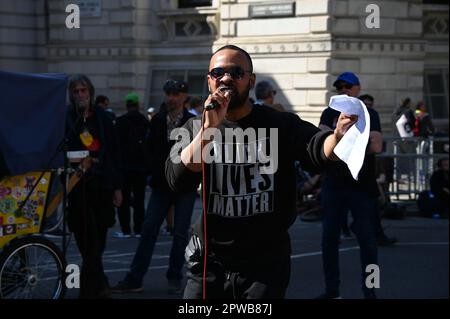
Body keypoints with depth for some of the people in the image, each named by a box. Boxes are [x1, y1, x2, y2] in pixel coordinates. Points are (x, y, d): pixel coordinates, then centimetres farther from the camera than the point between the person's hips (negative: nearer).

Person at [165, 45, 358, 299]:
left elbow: (317, 147, -21)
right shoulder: (194, 129, 5)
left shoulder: (279, 125, -2)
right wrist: (209, 128, -22)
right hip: (210, 263, 2)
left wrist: (337, 138, -44)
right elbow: (177, 180, -11)